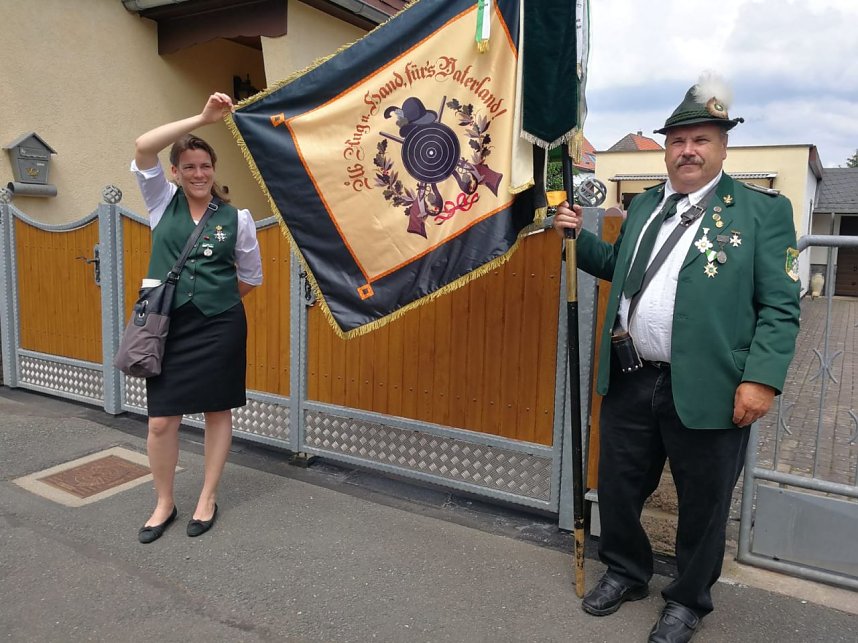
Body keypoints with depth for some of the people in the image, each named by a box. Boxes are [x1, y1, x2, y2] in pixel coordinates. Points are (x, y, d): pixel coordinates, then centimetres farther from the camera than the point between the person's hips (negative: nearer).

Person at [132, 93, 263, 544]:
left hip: (220, 326, -1)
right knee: (161, 421, 3)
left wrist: (213, 296, 12)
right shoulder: (162, 202, 4)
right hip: (168, 325, 1)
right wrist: (202, 118, -18)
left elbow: (252, 277, 9)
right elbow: (143, 148, -13)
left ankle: (208, 499, 26)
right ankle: (164, 503, 24)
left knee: (218, 412, 9)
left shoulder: (236, 217, 0)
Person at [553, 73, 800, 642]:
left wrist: (761, 379, -18)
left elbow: (781, 306, -8)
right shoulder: (644, 204, 13)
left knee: (702, 504, 12)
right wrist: (578, 237, 10)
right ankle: (626, 572, 43)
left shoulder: (762, 209, -4)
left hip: (707, 390, -4)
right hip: (629, 381, 5)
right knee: (618, 487, 17)